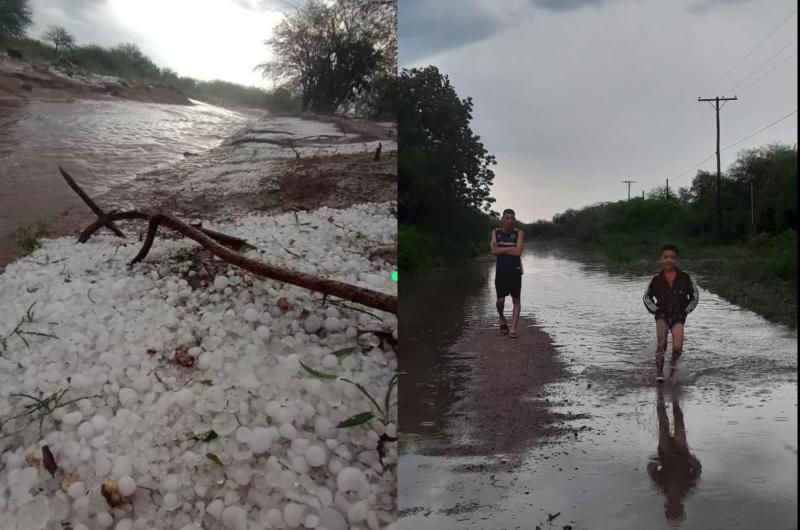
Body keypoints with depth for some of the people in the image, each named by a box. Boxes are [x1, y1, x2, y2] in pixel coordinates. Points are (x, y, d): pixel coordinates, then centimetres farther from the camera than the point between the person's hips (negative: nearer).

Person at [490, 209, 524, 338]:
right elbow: (494, 251, -8)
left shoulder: (518, 233, -1)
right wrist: (510, 248, -11)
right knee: (500, 300, 3)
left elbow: (518, 252, -14)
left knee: (516, 300, -4)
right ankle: (502, 318, 33)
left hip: (515, 271, -1)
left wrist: (501, 250, -8)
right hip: (501, 271, 1)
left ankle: (513, 329, -4)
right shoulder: (496, 232, 5)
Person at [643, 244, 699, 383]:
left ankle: (673, 363, 20)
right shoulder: (657, 279, -1)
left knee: (677, 347, -12)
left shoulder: (684, 278, -2)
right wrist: (655, 310, 4)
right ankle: (659, 372, -6)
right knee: (661, 343, -17)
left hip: (678, 315, 0)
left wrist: (685, 310, 3)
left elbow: (694, 296, 9)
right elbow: (647, 297, 14)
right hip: (662, 315, 0)